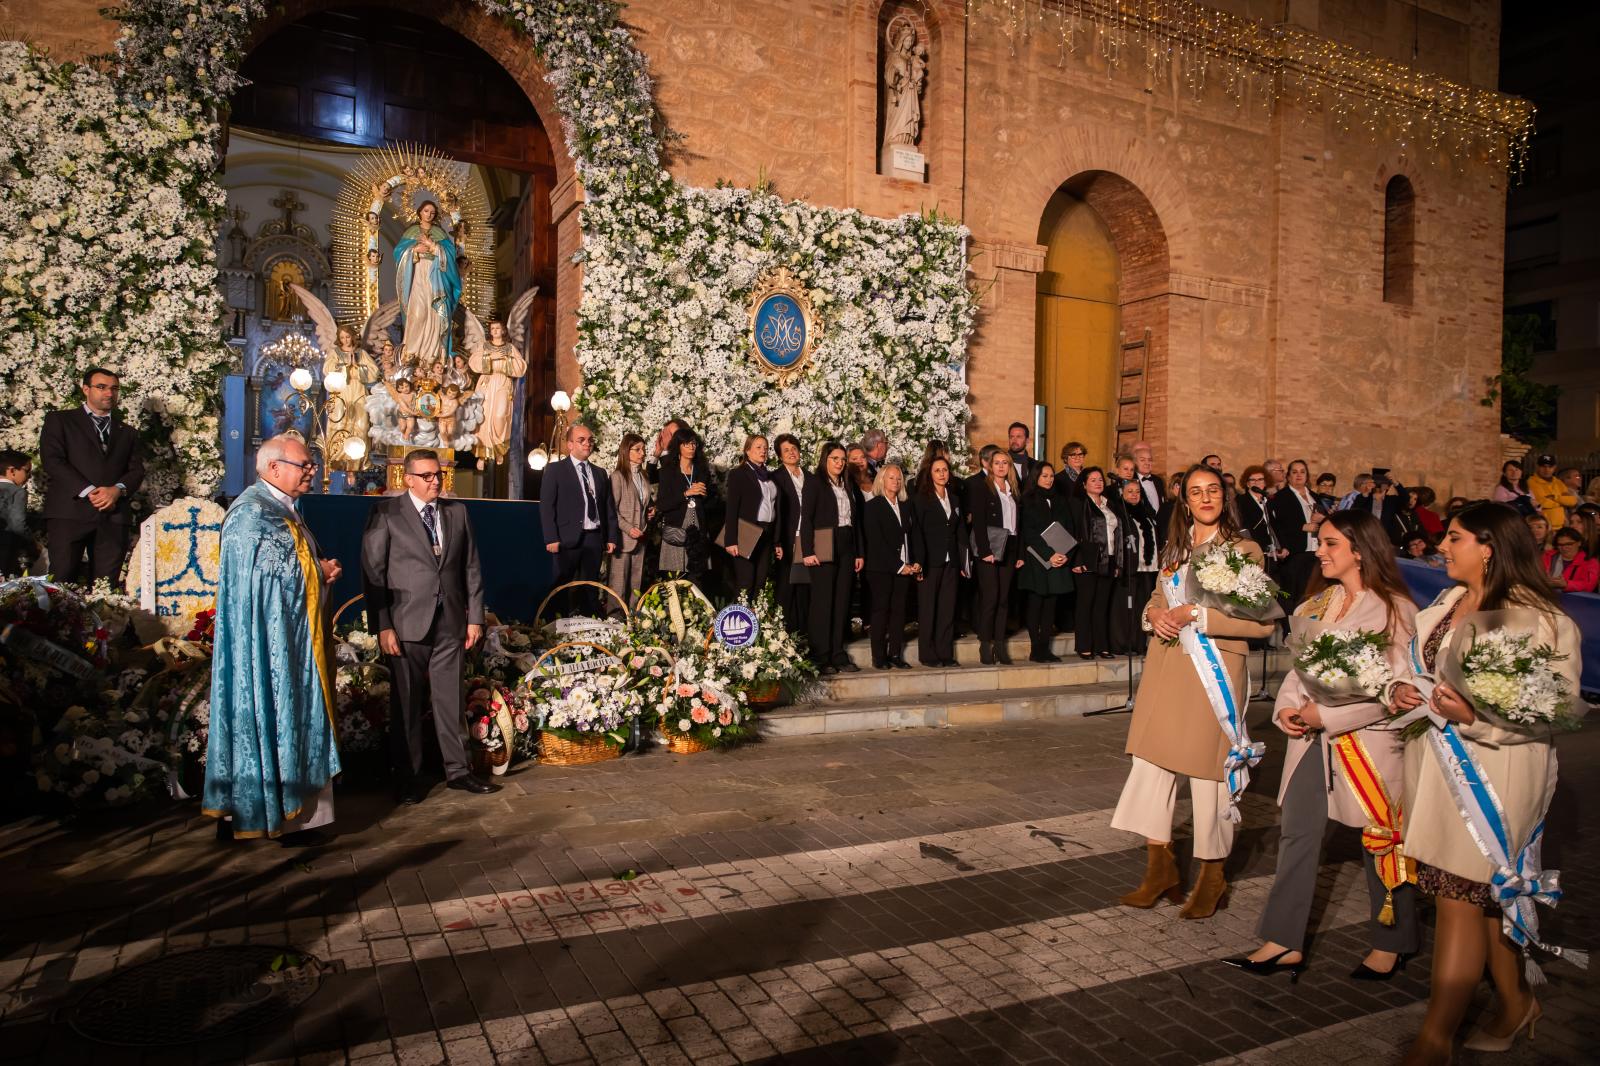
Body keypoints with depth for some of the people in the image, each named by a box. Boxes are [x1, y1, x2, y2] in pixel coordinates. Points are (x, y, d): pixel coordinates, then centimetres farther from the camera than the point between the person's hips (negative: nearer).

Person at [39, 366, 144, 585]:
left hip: (114, 516, 3)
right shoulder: (59, 420, 13)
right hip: (70, 510, -3)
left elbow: (137, 470, 13)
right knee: (62, 583, -9)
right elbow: (52, 460, -1)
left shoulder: (127, 432, 24)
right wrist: (89, 492, -12)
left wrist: (118, 489, -9)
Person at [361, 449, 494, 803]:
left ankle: (457, 770, 20)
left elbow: (471, 568, 11)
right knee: (407, 704, 7)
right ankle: (408, 777, 19)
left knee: (450, 700, 9)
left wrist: (475, 617, 7)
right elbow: (373, 572, -5)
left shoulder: (457, 511, 10)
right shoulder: (386, 513, -2)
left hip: (450, 624, 3)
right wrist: (382, 626, -11)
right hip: (406, 625, -3)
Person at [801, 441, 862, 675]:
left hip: (846, 549, 6)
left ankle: (838, 654, 12)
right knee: (823, 603, -5)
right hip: (825, 548, -6)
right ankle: (820, 657, 0)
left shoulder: (847, 486, 18)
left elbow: (855, 520, 17)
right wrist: (807, 551, -16)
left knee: (842, 603, 6)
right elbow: (806, 518, -7)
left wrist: (858, 553, 10)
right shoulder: (815, 482, 0)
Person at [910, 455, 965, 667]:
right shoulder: (921, 499, -1)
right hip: (930, 562, -5)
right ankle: (927, 654, 6)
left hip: (950, 562, 5)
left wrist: (963, 562, 8)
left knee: (948, 608, 4)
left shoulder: (955, 499, 16)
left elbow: (960, 532, 15)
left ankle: (945, 653, 9)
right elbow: (917, 532, -7)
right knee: (927, 608, 0)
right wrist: (918, 562, -15)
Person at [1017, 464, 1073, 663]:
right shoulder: (1028, 501, -1)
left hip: (1059, 561, 5)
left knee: (1051, 604, 5)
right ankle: (1036, 650, 0)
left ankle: (1045, 648, 9)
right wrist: (1048, 556, -15)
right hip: (1036, 560, -5)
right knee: (1035, 603, -4)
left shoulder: (1058, 501, 15)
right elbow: (1029, 533, -8)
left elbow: (1068, 529, 10)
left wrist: (1065, 554, -6)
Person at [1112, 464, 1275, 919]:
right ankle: (1160, 868, 19)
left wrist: (1198, 616, -17)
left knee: (1209, 770, 2)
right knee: (1152, 762, 5)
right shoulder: (1174, 549, 15)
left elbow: (1262, 621, -11)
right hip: (1165, 668, 6)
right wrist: (1153, 615, 0)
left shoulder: (1243, 550, -4)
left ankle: (1212, 878, 20)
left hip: (1213, 672, -5)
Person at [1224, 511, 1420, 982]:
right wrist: (1286, 706, -5)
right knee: (1297, 835, 7)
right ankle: (1284, 943, 15)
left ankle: (1392, 944, 31)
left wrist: (1328, 714, -19)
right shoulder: (1319, 601, 9)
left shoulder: (1395, 609, -11)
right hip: (1312, 737, 6)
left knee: (1380, 839, 10)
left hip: (1368, 741, -6)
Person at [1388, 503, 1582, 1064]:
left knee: (1459, 900, -2)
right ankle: (1515, 1003, 39)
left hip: (1492, 776, -7)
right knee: (1486, 897, 19)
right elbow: (1421, 669, 20)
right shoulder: (1445, 604, 10)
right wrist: (1401, 690, -1)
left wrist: (1475, 717, -30)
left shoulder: (1540, 618, -14)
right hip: (1437, 764, 8)